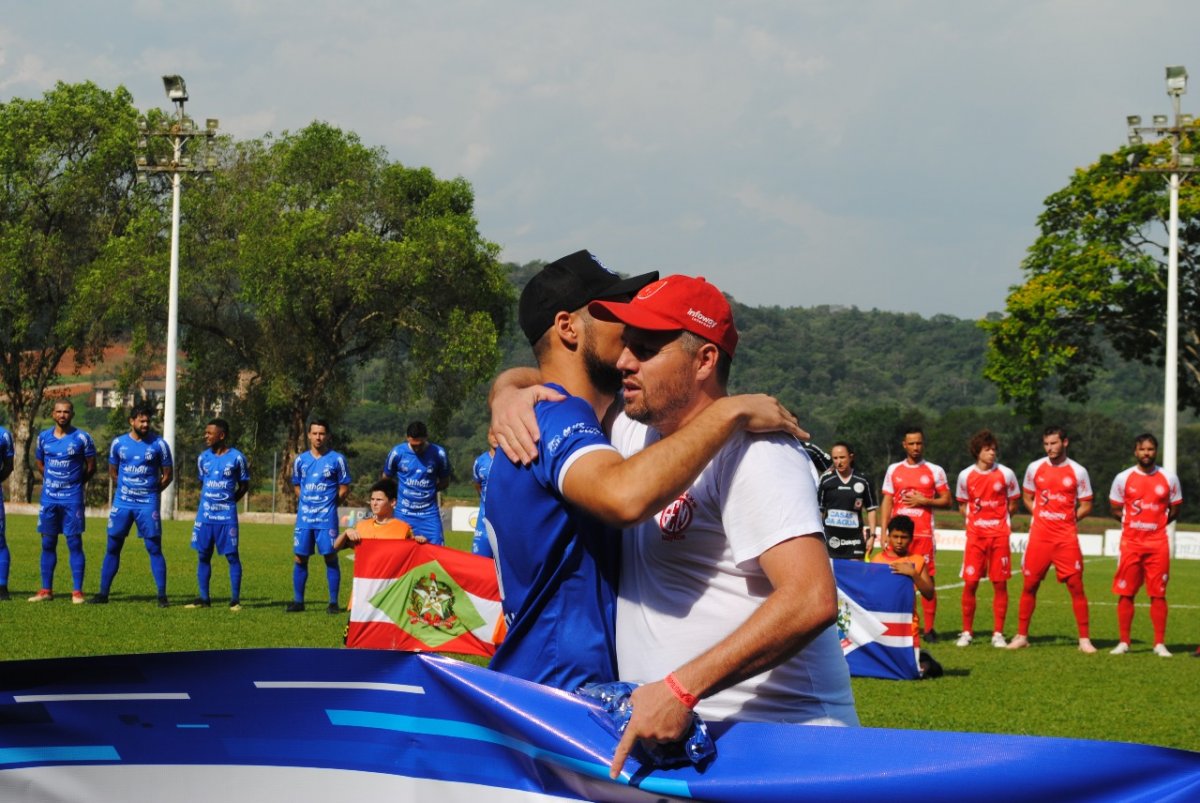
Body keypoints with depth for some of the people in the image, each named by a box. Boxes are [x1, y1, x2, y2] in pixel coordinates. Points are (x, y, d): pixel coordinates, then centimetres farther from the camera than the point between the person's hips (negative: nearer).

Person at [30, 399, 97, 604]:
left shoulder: (82, 438, -5)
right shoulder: (43, 437, 5)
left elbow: (91, 467, 3)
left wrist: (75, 484, 9)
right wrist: (52, 482, 14)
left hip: (72, 499, -3)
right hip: (49, 498, 3)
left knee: (74, 544, -4)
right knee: (47, 544, 6)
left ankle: (78, 592, -2)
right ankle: (46, 590, 12)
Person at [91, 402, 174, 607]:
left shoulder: (158, 444, -2)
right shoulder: (118, 443, 5)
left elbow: (168, 474, 5)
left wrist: (151, 491, 5)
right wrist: (125, 489, 12)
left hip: (148, 504, -2)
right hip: (122, 503, 2)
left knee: (155, 549, -4)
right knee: (113, 548, 5)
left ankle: (162, 596, 0)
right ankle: (103, 593, 12)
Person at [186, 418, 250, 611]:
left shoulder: (237, 458, -5)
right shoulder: (203, 457, 7)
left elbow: (244, 485, 5)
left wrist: (229, 501, 1)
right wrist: (209, 500, 9)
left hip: (227, 515, -4)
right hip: (205, 514, 4)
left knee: (232, 556, -2)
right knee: (203, 555, 5)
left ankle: (235, 599, 2)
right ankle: (203, 598, 12)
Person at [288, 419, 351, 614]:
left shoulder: (337, 459, -1)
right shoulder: (301, 460, 8)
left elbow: (344, 488, 4)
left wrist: (329, 504, 3)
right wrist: (307, 502, 11)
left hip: (327, 518, -3)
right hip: (304, 517, 3)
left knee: (330, 557, -4)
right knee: (300, 558, 3)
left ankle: (333, 602, 0)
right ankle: (298, 601, 11)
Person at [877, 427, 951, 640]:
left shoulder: (935, 471, 6)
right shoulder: (894, 470, 11)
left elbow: (946, 500, 6)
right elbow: (887, 501, 10)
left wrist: (923, 501, -10)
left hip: (924, 533, -2)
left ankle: (929, 629, -1)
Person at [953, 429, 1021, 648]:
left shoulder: (1005, 474, -1)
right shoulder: (966, 476, 3)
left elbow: (1013, 505, 9)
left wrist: (998, 520, 5)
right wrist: (975, 519, 4)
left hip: (999, 534, -1)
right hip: (975, 535, 1)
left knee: (1000, 584, 0)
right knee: (970, 583, -3)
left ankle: (998, 634, 6)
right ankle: (967, 632, 8)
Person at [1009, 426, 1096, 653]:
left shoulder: (1078, 472, 0)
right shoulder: (1035, 468, 5)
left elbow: (1086, 506, 6)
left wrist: (1068, 519, -4)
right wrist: (1040, 516, 5)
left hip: (1066, 537, -2)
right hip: (1039, 536, 2)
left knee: (1076, 586, -4)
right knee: (1029, 585, 3)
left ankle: (1084, 639, 2)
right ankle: (1021, 636, 12)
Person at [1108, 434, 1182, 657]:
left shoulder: (1169, 479, 3)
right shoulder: (1123, 478, 1)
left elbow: (1174, 510, 11)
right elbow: (1116, 509, 11)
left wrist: (1155, 524, 3)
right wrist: (1133, 523, 3)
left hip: (1158, 544, 0)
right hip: (1130, 543, 0)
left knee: (1158, 595, 0)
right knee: (1126, 594, -1)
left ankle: (1160, 643, 5)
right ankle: (1124, 642, 7)